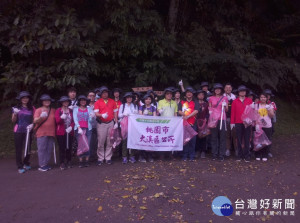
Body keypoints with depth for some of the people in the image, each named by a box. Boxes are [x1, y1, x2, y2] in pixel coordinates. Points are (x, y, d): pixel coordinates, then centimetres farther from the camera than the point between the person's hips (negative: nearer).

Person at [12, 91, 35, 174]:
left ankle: (26, 163, 25)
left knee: (28, 148, 4)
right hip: (18, 131, -1)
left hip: (28, 131, 1)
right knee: (18, 149, 0)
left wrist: (32, 124, -10)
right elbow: (13, 121, 4)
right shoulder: (16, 108, 3)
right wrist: (15, 114, -14)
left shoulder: (32, 108, 7)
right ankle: (20, 167, 8)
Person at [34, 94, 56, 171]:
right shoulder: (38, 110, 3)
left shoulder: (53, 110, 14)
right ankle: (42, 165, 2)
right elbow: (35, 121, -8)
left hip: (51, 133, 4)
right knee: (42, 149, -4)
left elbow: (56, 120, 23)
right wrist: (41, 117, -25)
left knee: (49, 149, 4)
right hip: (41, 133, -4)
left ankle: (46, 164, 14)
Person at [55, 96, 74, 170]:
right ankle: (62, 163, 3)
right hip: (61, 132, -3)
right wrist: (61, 117, -28)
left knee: (69, 147, 4)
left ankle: (68, 162, 16)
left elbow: (73, 120, 7)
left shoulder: (71, 111, 10)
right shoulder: (58, 110, 2)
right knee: (62, 148, -4)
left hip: (70, 132, 3)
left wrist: (71, 127, -11)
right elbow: (57, 121, -7)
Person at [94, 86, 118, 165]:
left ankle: (108, 158, 15)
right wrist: (102, 115, -27)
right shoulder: (97, 102, 1)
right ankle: (100, 159, 10)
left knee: (109, 142, 5)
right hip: (101, 124, -2)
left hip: (111, 123, 2)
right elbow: (96, 113, -7)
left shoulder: (112, 101, 9)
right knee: (101, 142, -1)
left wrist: (116, 122, 5)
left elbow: (115, 112, 11)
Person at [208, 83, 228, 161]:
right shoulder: (211, 98, 11)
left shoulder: (225, 98, 9)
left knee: (222, 137, -2)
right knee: (214, 137, 3)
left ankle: (221, 155, 5)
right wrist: (210, 111, -4)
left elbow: (227, 110, 11)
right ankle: (214, 154, 12)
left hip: (222, 119, -1)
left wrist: (225, 106, -9)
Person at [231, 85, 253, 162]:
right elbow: (232, 112, 3)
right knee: (239, 140, 5)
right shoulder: (235, 101, 6)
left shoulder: (249, 101, 8)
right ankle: (240, 155, 14)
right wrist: (232, 122, -1)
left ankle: (246, 156, 11)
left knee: (247, 140, 3)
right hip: (238, 123, 0)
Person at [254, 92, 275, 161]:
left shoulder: (270, 105, 9)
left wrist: (268, 109, -10)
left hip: (268, 126, 1)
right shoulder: (256, 105, 6)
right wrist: (256, 123, -10)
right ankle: (258, 155, 10)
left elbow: (272, 115, 3)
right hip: (258, 125, -1)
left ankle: (265, 156, 13)